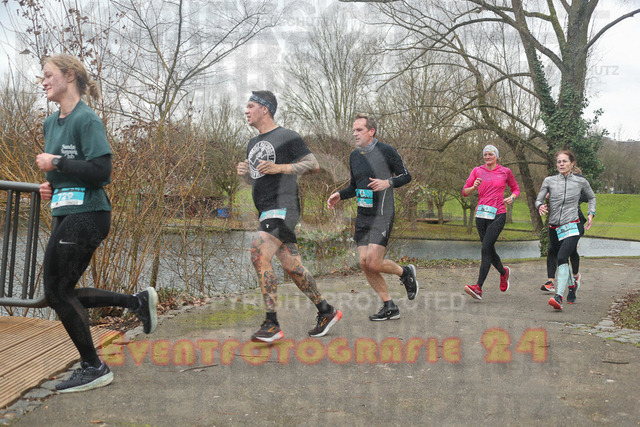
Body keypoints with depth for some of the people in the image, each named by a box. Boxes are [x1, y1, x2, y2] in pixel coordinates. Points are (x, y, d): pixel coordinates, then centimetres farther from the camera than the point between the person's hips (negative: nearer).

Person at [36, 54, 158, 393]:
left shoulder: (86, 120, -12)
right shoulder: (51, 122, 16)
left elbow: (101, 170, -21)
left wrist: (56, 163, -15)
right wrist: (50, 185, 6)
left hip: (85, 215, -9)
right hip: (65, 214, 9)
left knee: (56, 292, -4)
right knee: (61, 293, 11)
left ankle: (93, 368, 9)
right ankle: (138, 301, 21)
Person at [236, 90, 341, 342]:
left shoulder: (287, 137, -3)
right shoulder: (253, 144, 22)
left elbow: (313, 164, -6)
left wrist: (278, 168, -15)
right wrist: (244, 172, 6)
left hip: (283, 208, -9)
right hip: (267, 212, 9)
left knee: (260, 255, -23)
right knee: (292, 267, 8)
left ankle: (272, 325, -21)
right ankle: (326, 312, 21)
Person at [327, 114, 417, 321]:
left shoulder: (386, 151, -6)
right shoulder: (354, 155, 12)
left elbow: (406, 176, 0)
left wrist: (388, 183, -18)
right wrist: (339, 195, 4)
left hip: (382, 215, -7)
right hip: (363, 216, 7)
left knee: (373, 263, -14)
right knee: (364, 263, 1)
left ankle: (405, 273, 17)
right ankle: (389, 307, 13)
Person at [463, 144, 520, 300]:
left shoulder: (505, 171, 5)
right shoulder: (477, 171, 8)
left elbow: (516, 189, 19)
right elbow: (464, 192, 7)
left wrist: (512, 197, -3)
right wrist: (474, 187, -14)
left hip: (498, 215, -4)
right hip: (481, 215, 4)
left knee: (486, 248, -17)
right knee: (489, 250, 12)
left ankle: (479, 287, -21)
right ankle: (504, 272, 43)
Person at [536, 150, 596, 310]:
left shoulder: (581, 181, 4)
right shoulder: (549, 181, 4)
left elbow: (592, 197, 23)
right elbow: (538, 199, 6)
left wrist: (591, 214, 11)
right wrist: (540, 206, -16)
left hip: (572, 226, -3)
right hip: (554, 229, 3)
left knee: (562, 258, -24)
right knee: (561, 261, 16)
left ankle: (559, 297, -34)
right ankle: (572, 285, 45)